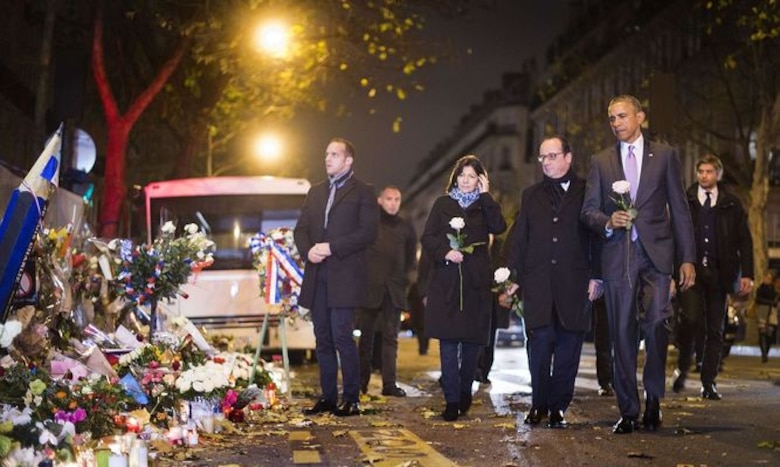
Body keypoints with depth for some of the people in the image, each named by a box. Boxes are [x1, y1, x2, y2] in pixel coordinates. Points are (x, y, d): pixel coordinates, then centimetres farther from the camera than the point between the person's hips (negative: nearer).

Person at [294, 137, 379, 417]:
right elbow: (301, 229, 17)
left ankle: (351, 399, -3)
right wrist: (308, 250, -5)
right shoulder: (315, 192, 20)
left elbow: (368, 232, -9)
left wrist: (331, 248, -15)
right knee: (323, 339, 7)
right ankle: (328, 397, 14)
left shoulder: (362, 192, 2)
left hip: (345, 276, -6)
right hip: (317, 276, 6)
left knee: (342, 337, -10)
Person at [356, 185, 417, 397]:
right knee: (367, 335, 3)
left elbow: (411, 259, 17)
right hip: (370, 287, -2)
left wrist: (403, 278, 8)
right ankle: (362, 381, 10)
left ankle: (389, 383, -2)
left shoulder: (406, 228, 11)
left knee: (391, 336, -1)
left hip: (394, 289, 2)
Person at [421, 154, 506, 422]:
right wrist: (445, 252, -12)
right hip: (446, 281, -1)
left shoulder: (484, 206, 12)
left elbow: (498, 227, -8)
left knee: (473, 339, 4)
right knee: (448, 340, -7)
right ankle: (452, 401, -7)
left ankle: (465, 392, 22)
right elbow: (427, 238, 6)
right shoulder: (442, 204, 12)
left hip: (475, 282, 1)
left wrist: (485, 195, -5)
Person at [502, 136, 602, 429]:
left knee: (568, 347, 1)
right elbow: (518, 239, 14)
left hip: (575, 284, -2)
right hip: (538, 283, 2)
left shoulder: (587, 192, 6)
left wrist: (596, 276, -7)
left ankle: (558, 407, 9)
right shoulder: (531, 196, 17)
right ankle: (539, 404, 9)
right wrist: (512, 279, 5)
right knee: (539, 343, -4)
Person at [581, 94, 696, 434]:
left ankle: (653, 396, 3)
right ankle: (628, 411, 10)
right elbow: (588, 210, 11)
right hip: (617, 256, 2)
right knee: (622, 334, 2)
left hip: (656, 253, -2)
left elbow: (679, 209, 6)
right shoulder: (601, 162, 13)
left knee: (656, 322, -17)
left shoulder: (665, 155, 8)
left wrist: (687, 258, 0)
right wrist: (607, 222, -12)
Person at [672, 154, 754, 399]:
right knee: (691, 318, -19)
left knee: (715, 330, 3)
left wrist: (747, 274, 0)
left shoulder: (731, 205, 9)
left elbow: (744, 241, 9)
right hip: (691, 270, -2)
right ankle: (682, 367, 4)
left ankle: (709, 383, 10)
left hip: (718, 274, 2)